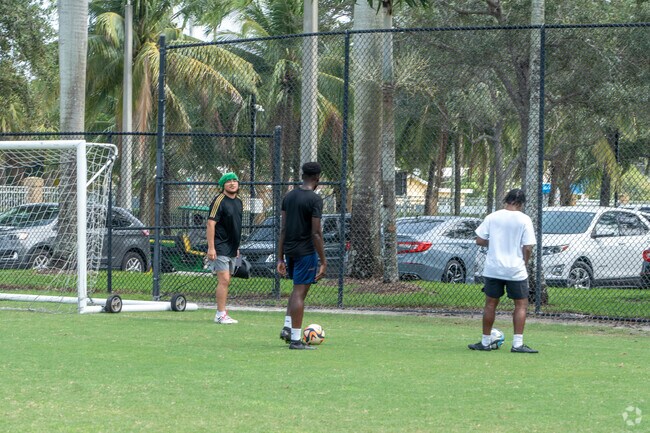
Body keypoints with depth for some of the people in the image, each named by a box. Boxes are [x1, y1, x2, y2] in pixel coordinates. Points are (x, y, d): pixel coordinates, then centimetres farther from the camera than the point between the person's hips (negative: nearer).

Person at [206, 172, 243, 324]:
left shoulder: (238, 202, 14)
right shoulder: (219, 201, -12)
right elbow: (211, 224, -16)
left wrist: (237, 247, 24)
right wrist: (211, 247, -21)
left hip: (231, 248, 8)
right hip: (220, 248, -8)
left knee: (225, 282, 11)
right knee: (224, 280, -13)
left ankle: (221, 314, 17)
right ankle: (221, 314, -10)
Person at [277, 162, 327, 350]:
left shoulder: (289, 196, 8)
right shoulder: (315, 199, -13)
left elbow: (283, 229, 9)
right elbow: (316, 233, -17)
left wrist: (280, 258, 12)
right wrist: (323, 261, -13)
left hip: (289, 250, 7)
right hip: (306, 251, -7)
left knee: (298, 289, 23)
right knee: (300, 292, -4)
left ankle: (287, 327, 15)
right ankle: (295, 339, -1)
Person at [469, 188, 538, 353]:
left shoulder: (492, 217, 0)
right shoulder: (524, 220, -7)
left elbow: (479, 240, 1)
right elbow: (528, 247, -10)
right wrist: (525, 262, 6)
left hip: (493, 269, 3)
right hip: (516, 270, -3)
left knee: (490, 304, 12)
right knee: (521, 304, 6)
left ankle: (485, 342, 16)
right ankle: (517, 344, 0)